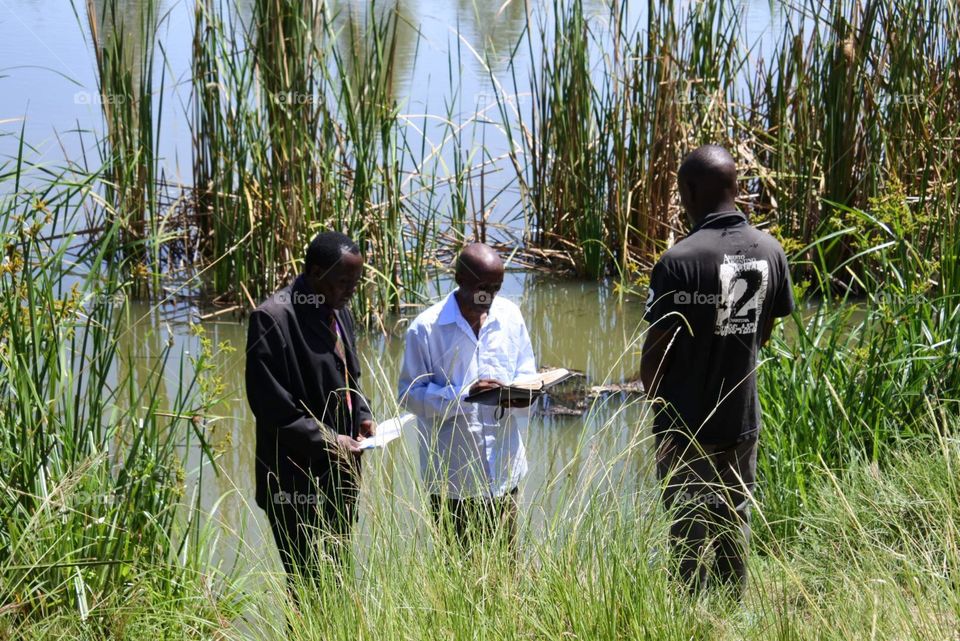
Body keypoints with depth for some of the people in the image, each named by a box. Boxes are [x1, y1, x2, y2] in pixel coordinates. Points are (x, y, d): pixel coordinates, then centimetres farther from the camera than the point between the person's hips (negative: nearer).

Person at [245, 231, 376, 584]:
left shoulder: (337, 312, 13)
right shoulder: (273, 319, -15)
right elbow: (271, 406, -17)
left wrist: (362, 416, 6)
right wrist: (325, 440, -19)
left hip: (338, 473, 9)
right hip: (298, 483, -9)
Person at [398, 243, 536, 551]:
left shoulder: (509, 317, 4)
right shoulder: (426, 328, -10)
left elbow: (527, 377, 10)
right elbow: (410, 393, -9)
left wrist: (520, 398, -15)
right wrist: (465, 394, -23)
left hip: (503, 469, 3)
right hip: (452, 476, -3)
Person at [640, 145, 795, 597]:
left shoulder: (679, 262, -21)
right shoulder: (770, 252, -3)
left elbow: (656, 350, -14)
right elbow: (763, 333, 8)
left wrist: (655, 396, 5)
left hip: (687, 424, -5)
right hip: (743, 419, 5)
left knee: (691, 530, 6)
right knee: (734, 524, 17)